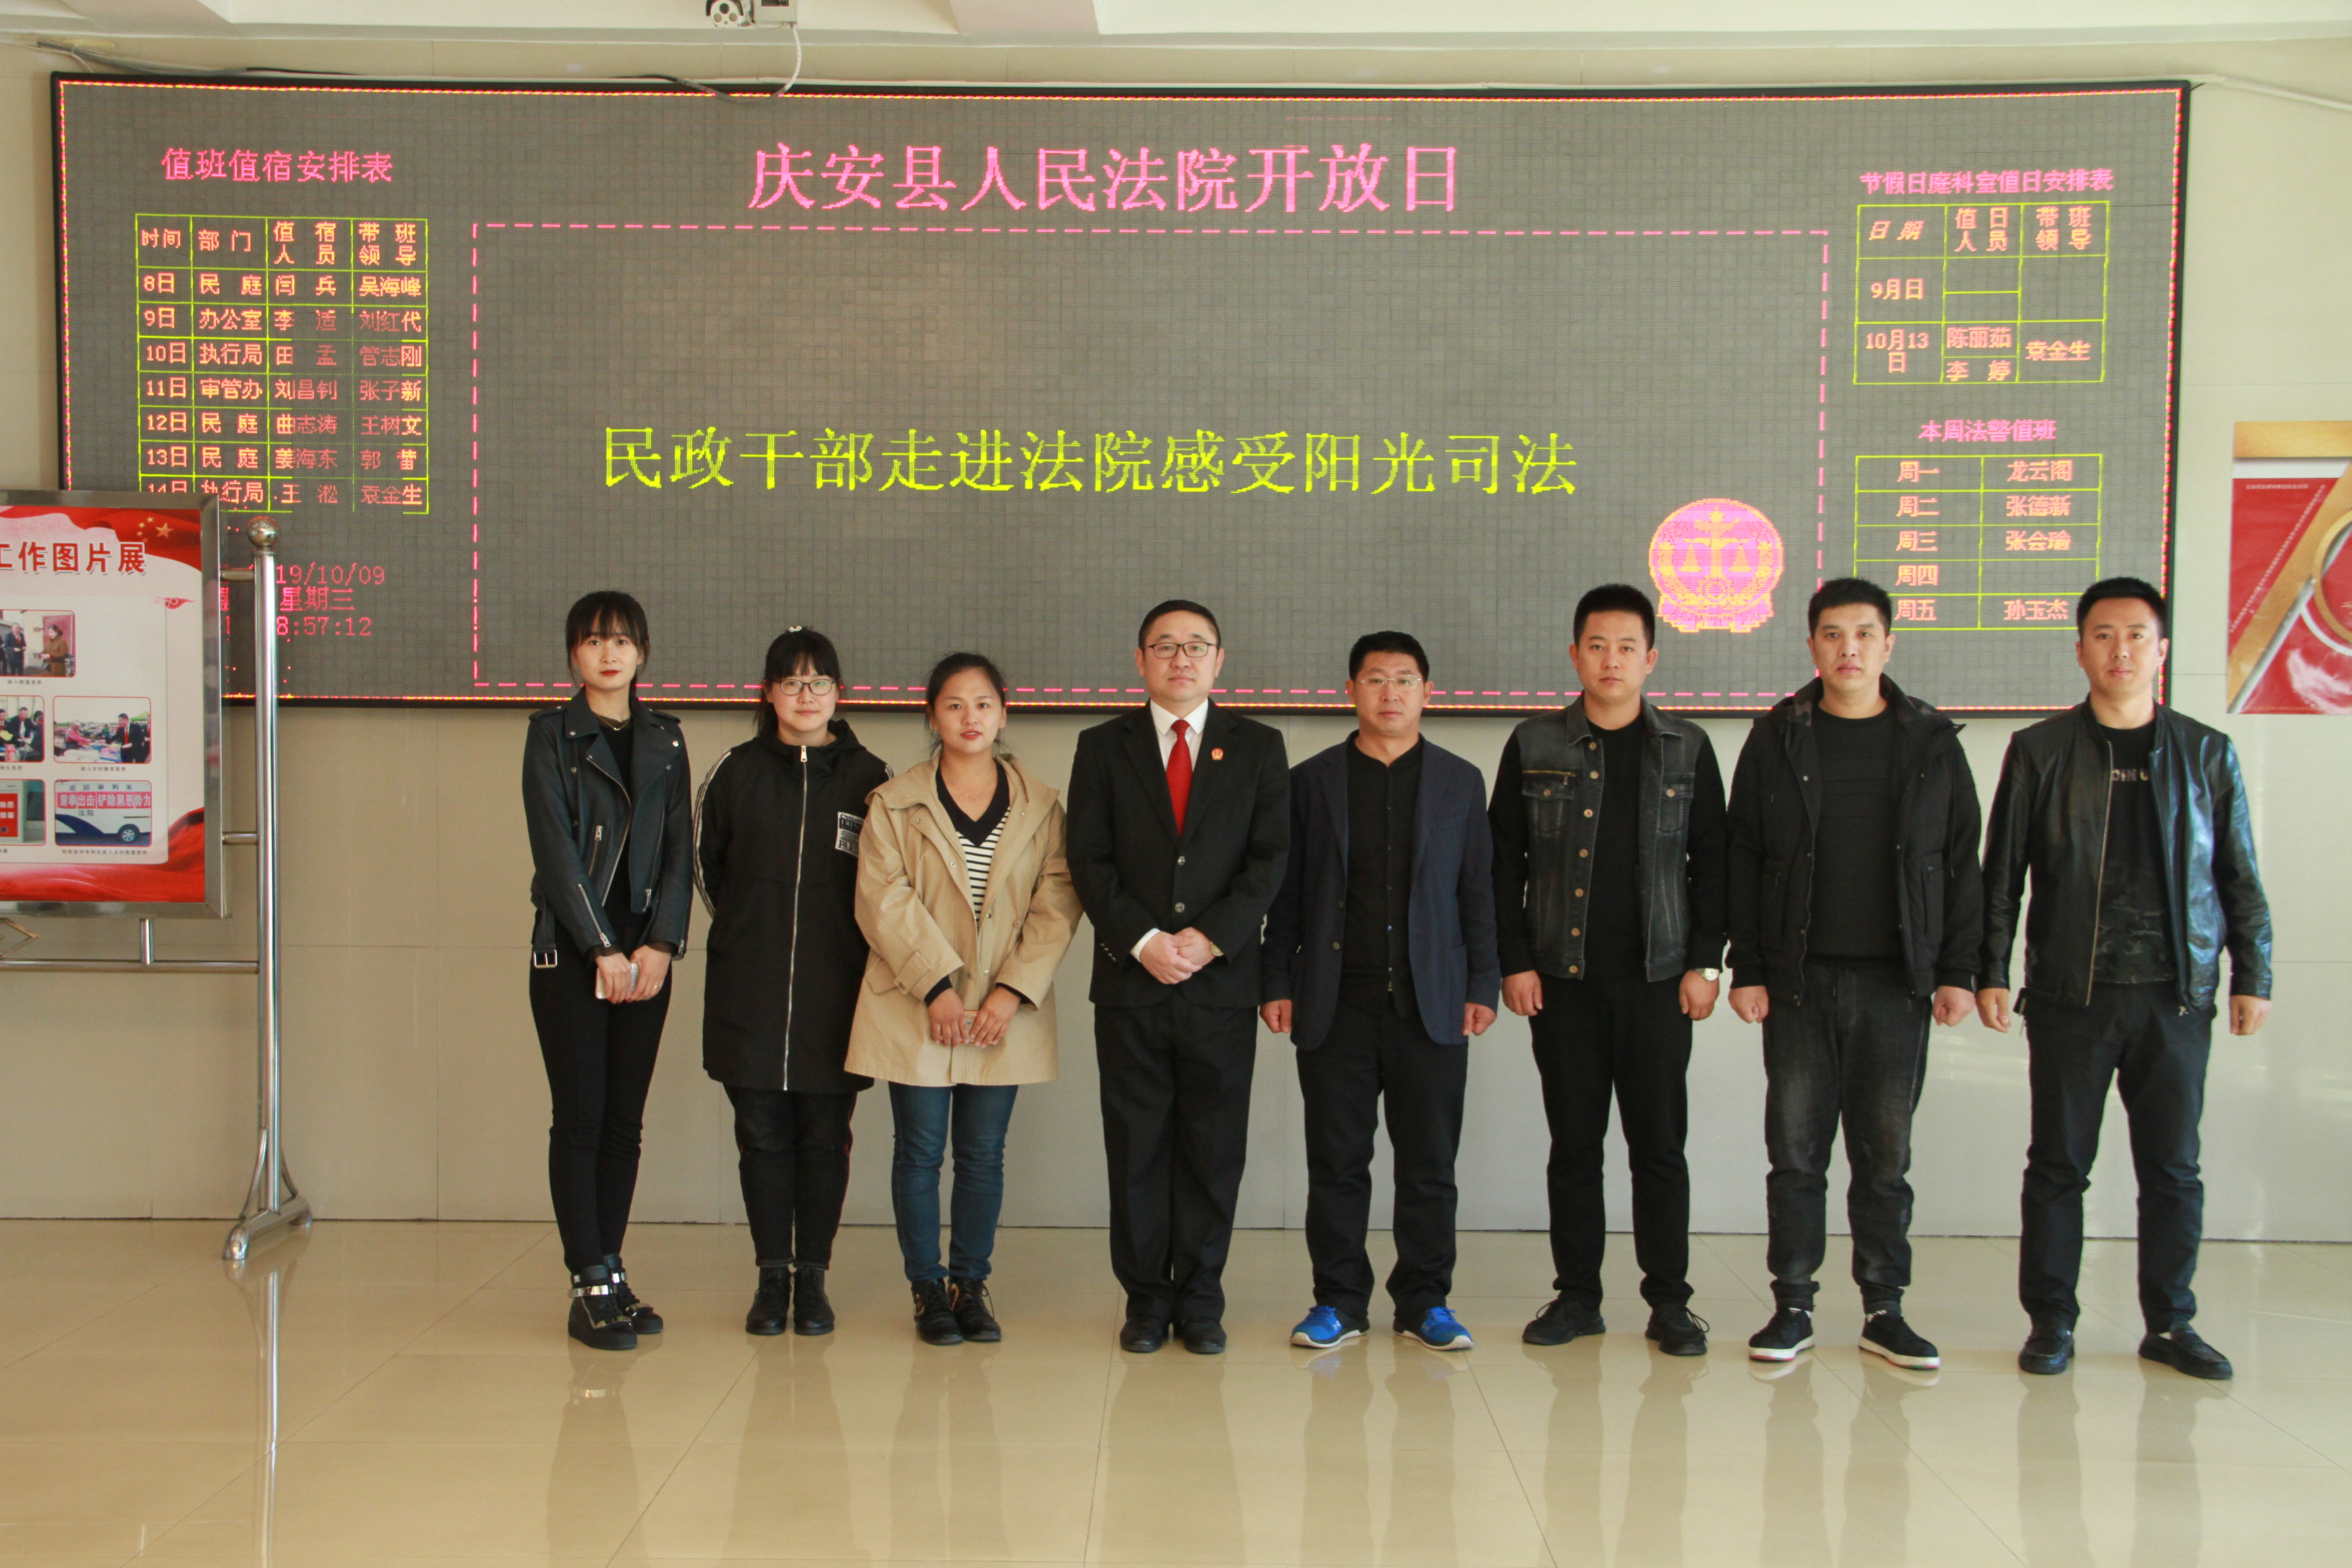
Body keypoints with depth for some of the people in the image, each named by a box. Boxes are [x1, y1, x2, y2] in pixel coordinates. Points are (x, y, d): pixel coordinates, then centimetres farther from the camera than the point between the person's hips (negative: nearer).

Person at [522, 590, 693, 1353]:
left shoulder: (665, 739, 12)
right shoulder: (553, 734, 1)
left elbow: (680, 847, 8)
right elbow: (555, 846, -7)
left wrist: (661, 944, -5)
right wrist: (602, 948, -12)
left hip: (645, 954, 4)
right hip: (571, 951, -4)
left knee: (625, 1120, 6)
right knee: (580, 1118, -3)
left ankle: (611, 1275, 14)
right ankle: (590, 1288, 0)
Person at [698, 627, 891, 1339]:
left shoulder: (868, 777, 3)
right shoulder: (735, 773, 5)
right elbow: (710, 866, 16)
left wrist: (847, 944, 7)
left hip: (836, 988, -1)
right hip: (750, 988, 1)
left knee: (825, 1134, 4)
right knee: (762, 1134, 4)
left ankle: (813, 1276, 14)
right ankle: (772, 1277, 15)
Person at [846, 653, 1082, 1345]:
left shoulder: (1042, 808, 6)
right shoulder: (894, 804, 3)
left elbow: (1056, 905, 0)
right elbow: (884, 900, -6)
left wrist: (1013, 991, -11)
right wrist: (936, 985, -15)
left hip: (1004, 1012, 1)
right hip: (916, 1010, -1)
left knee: (984, 1154, 6)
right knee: (920, 1151, 4)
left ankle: (970, 1283, 19)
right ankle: (928, 1288, 16)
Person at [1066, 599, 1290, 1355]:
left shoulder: (1258, 747, 9)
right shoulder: (1103, 747, 9)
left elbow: (1271, 858, 2)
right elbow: (1089, 861, 1)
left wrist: (1210, 937, -10)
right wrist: (1144, 940, -11)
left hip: (1221, 981, 0)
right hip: (1130, 982, 0)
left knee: (1214, 1150, 4)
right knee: (1137, 1148, 4)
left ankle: (1200, 1300, 15)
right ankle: (1146, 1300, 15)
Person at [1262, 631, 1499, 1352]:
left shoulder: (1460, 782, 10)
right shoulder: (1312, 780, 9)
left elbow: (1478, 892, 9)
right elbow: (1287, 893, 8)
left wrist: (1483, 986, 3)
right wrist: (1277, 983, 2)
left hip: (1431, 1005, 0)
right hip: (1336, 1005, 0)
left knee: (1429, 1164, 4)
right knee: (1337, 1162, 4)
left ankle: (1426, 1302, 16)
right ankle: (1339, 1301, 15)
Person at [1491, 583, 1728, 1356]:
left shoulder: (1687, 749, 7)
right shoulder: (1534, 747, 5)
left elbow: (1711, 861, 7)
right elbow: (1504, 863, 5)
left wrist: (1705, 963, -1)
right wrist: (1514, 962, -2)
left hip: (1658, 979, 0)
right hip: (1563, 977, 0)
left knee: (1659, 1144, 3)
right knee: (1573, 1142, 5)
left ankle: (1670, 1301, 13)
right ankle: (1576, 1295, 15)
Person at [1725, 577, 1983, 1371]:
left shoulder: (1932, 742, 6)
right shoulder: (1776, 739, 5)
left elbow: (1962, 864, 7)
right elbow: (1742, 861, 4)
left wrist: (1958, 970, 0)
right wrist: (1746, 970, -2)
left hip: (1896, 981, 0)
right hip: (1799, 980, 0)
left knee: (1886, 1154, 7)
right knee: (1796, 1150, 3)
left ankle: (1885, 1310, 16)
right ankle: (1793, 1307, 12)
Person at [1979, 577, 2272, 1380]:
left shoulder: (2206, 754, 8)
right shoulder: (2040, 751, 4)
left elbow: (2240, 877, 11)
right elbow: (2001, 872, 5)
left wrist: (2251, 976, 5)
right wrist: (1990, 970, -1)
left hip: (2176, 996, 1)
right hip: (2069, 993, -1)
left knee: (2173, 1166, 6)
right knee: (2058, 1163, 3)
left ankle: (2170, 1322, 18)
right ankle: (2051, 1321, 13)